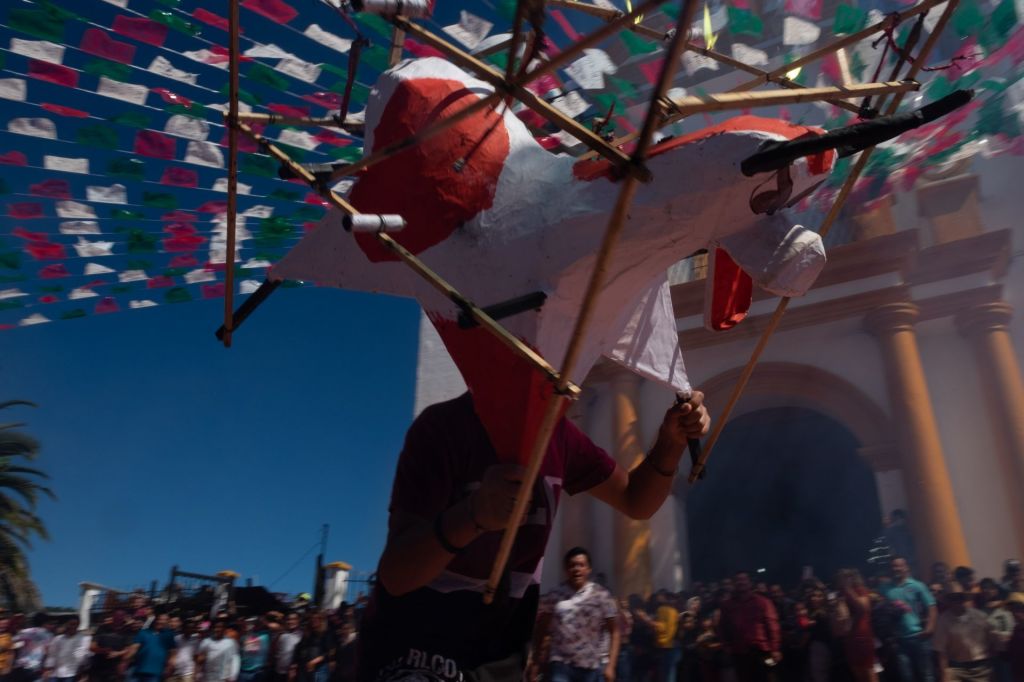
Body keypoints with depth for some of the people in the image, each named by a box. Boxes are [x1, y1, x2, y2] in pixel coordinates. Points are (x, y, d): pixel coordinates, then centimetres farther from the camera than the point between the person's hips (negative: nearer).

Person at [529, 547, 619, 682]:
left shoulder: (602, 596, -2)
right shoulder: (554, 596, 2)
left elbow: (614, 633, 0)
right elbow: (541, 630, 8)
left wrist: (610, 665, -8)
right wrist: (535, 662, 7)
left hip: (593, 667, 0)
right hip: (561, 665, 0)